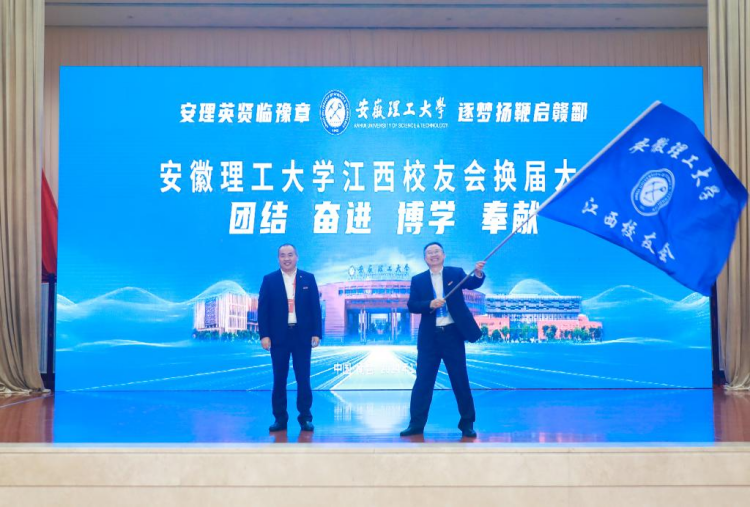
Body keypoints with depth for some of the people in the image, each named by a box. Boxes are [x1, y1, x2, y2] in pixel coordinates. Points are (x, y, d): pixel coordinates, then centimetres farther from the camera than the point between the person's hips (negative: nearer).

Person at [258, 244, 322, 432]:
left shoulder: (308, 278, 5)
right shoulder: (269, 280, 4)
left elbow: (315, 308, 4)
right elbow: (262, 309, 0)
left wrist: (316, 333, -3)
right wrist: (264, 335, -8)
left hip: (302, 335, 0)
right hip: (278, 336, 0)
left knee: (303, 378, 3)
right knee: (279, 379, 5)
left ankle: (305, 418, 10)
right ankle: (280, 418, 11)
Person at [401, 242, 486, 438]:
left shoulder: (455, 273, 5)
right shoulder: (418, 280, 7)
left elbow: (472, 284, -11)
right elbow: (411, 305, -3)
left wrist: (478, 274, -33)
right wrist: (430, 304, -20)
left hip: (453, 333, -1)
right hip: (429, 336, 1)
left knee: (460, 380, 4)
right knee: (423, 380, 2)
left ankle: (467, 424, 13)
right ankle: (416, 424, 8)